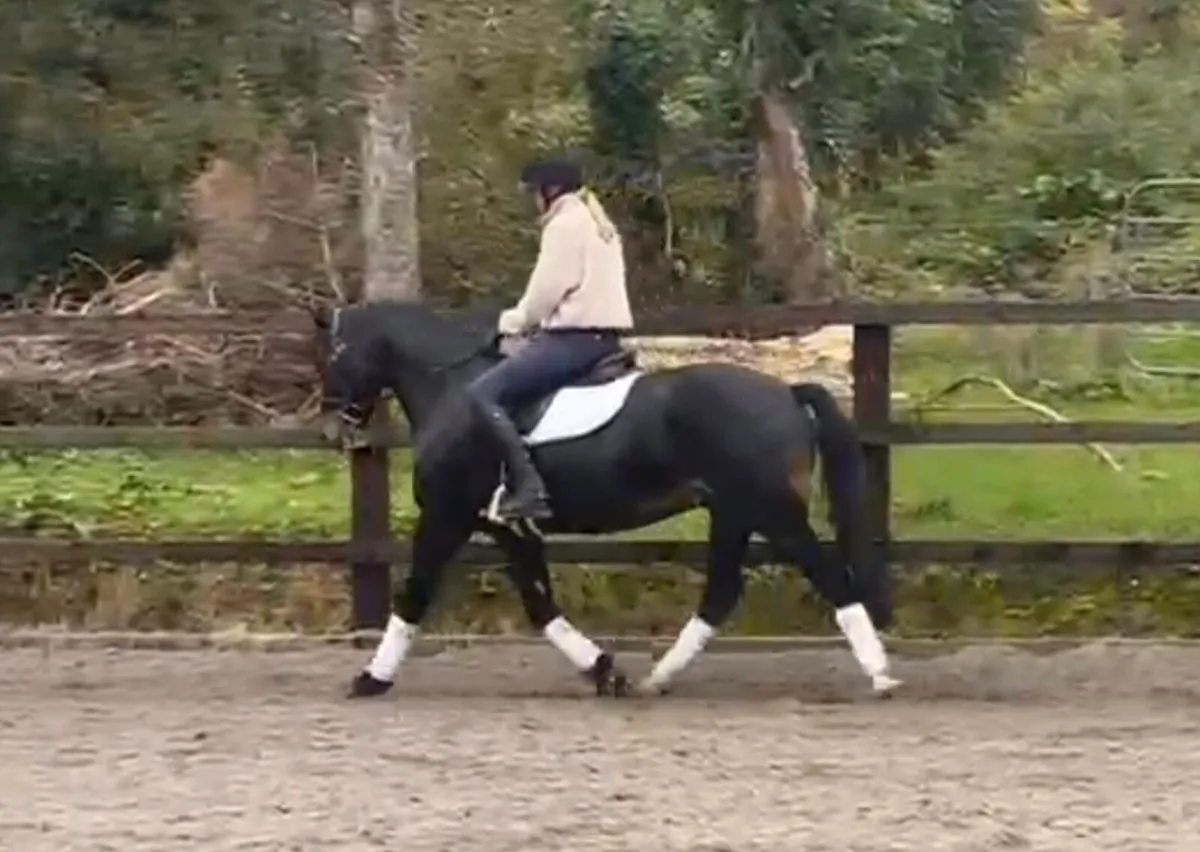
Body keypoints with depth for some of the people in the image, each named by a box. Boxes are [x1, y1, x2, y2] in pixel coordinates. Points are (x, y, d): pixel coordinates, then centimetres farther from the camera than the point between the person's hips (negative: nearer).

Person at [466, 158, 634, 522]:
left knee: (482, 394, -15)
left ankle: (527, 488, -27)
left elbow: (545, 293, -14)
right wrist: (528, 321, 18)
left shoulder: (565, 224, -9)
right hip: (604, 336, 11)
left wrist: (511, 322, 4)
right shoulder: (597, 224, 21)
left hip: (576, 337, -11)